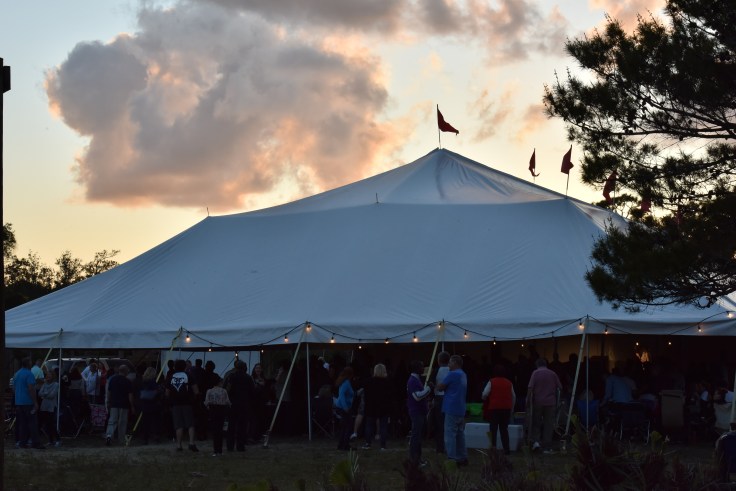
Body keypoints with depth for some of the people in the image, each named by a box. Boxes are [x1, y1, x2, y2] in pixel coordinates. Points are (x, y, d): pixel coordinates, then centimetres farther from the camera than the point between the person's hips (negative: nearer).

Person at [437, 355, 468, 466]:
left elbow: (441, 387, -8)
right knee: (460, 434, 12)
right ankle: (463, 458, 14)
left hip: (452, 410, -9)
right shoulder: (463, 375, 16)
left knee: (450, 435, -7)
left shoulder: (452, 374, -13)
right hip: (461, 410, 9)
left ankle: (452, 459, -10)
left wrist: (436, 384, 13)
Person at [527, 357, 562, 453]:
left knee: (536, 423, 13)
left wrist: (528, 403, -5)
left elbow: (530, 388, -9)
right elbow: (559, 388, 6)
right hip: (550, 402, 1)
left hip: (538, 402, -1)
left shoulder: (535, 373, -1)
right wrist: (556, 401, 19)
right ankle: (547, 448, 3)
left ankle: (535, 441, -5)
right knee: (549, 424, 4)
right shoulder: (553, 374, 6)